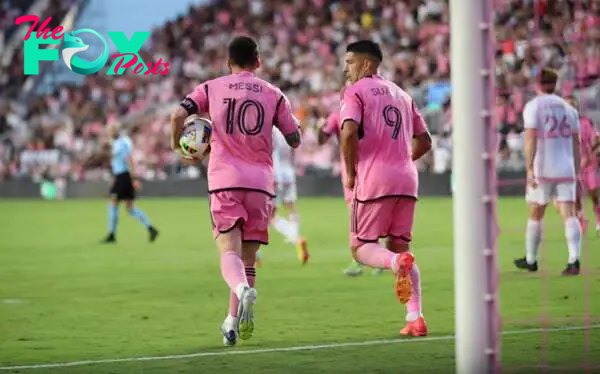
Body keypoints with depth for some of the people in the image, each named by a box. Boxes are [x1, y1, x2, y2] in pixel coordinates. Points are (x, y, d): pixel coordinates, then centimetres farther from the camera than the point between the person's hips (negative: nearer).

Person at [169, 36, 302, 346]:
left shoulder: (211, 88, 7)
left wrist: (177, 143, 12)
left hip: (224, 180, -1)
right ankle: (235, 321, 10)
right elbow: (294, 140, 10)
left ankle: (243, 289, -41)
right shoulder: (273, 94, 8)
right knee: (248, 256, 11)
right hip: (260, 181, 1)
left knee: (229, 250, -10)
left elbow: (178, 115, -7)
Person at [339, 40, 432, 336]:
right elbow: (424, 141, 23)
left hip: (374, 179, -6)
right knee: (400, 245, 14)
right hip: (407, 179, 6)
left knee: (361, 248, 4)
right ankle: (415, 317, 1)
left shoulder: (355, 92, -1)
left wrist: (350, 173, -5)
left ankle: (397, 262, -30)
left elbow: (349, 133, -17)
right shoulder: (401, 94, 21)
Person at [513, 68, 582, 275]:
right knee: (569, 214, -5)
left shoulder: (533, 106, -2)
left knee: (535, 215, 12)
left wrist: (529, 169, -15)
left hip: (543, 169, -3)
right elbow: (575, 143, 12)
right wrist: (576, 174, 17)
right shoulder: (568, 108, 12)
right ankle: (574, 260, -21)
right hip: (566, 169, 3)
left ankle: (531, 260, 23)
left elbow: (531, 139, -12)